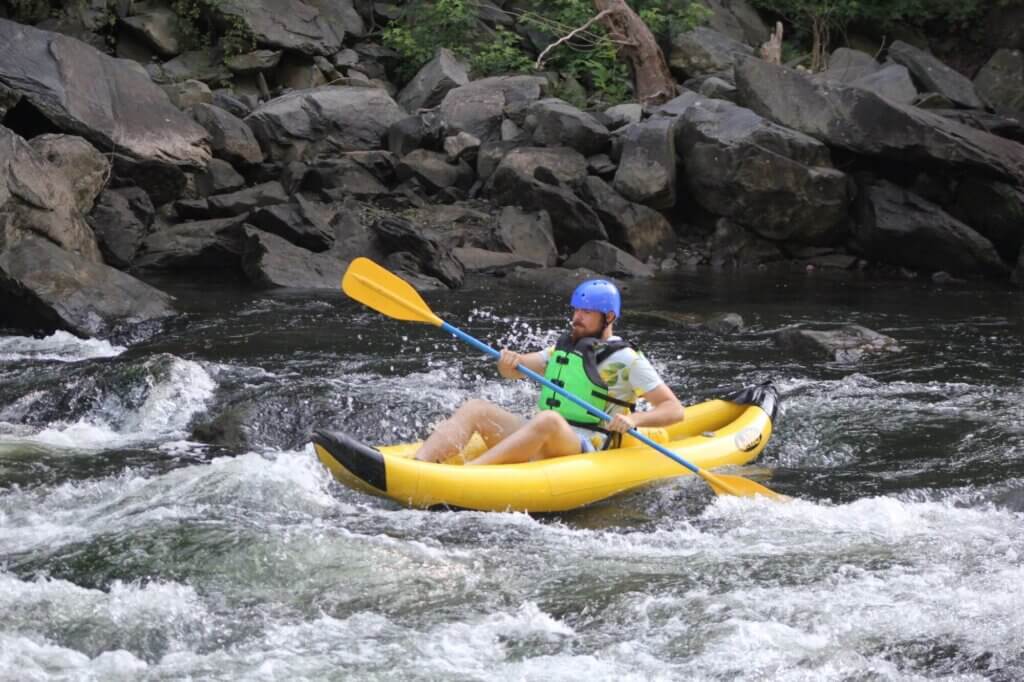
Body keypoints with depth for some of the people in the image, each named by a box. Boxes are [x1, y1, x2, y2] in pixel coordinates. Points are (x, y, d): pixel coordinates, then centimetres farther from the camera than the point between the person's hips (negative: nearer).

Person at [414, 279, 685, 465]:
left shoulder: (627, 361, 3)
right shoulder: (564, 349, 23)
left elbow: (674, 410, -2)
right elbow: (515, 369, 18)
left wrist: (634, 419, -21)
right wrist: (508, 362, -8)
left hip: (585, 452, -7)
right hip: (541, 441, 7)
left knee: (548, 420, -38)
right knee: (474, 409, -9)